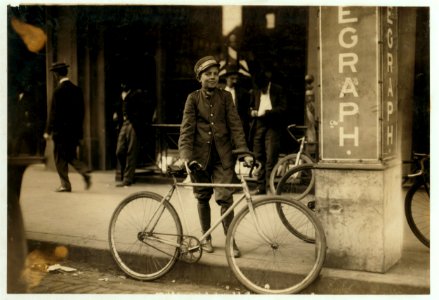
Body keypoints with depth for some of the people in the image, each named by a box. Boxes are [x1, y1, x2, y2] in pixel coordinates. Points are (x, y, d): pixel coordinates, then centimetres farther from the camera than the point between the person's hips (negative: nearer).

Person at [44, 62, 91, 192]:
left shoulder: (59, 91, -13)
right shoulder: (77, 90, 7)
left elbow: (54, 113, -13)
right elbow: (81, 111, 11)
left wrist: (48, 131, -7)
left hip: (61, 130, -6)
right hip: (75, 130, 7)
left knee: (60, 159, 4)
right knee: (70, 156, 17)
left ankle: (65, 185, 6)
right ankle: (85, 171, -5)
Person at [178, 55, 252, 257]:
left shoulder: (225, 97, 4)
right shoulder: (193, 98, 1)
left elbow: (235, 124, 0)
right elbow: (187, 128, -6)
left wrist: (244, 151, -11)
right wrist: (184, 154, -19)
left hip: (223, 154, 0)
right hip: (200, 154, 0)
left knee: (225, 197, -8)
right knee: (203, 197, 9)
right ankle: (206, 238, 24)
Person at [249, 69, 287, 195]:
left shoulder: (278, 90, 1)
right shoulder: (255, 92, 15)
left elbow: (283, 108, -7)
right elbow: (251, 107, 26)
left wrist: (266, 112, -17)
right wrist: (252, 112, 2)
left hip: (272, 127, -5)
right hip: (258, 126, 5)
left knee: (270, 158, -10)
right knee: (259, 157, 7)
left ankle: (269, 186, -5)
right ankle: (261, 186, 14)